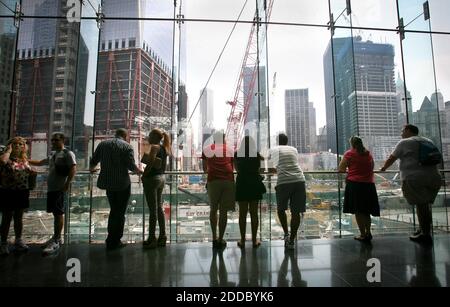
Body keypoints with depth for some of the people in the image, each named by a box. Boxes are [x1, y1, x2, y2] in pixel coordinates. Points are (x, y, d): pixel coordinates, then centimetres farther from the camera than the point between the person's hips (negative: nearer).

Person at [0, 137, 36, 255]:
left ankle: (18, 241, 27)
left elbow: (28, 172, 21)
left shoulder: (24, 160, 9)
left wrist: (32, 173, -1)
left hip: (22, 192, 5)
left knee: (19, 218, 15)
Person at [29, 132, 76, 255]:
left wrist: (67, 184, -21)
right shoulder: (52, 154, 19)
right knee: (55, 213, 14)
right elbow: (40, 163, 33)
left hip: (60, 189, -8)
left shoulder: (67, 153, -7)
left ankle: (56, 242, 0)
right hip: (51, 188, 8)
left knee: (59, 213, -5)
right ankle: (56, 238, 25)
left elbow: (73, 169, -16)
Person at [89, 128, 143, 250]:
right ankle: (114, 242, 12)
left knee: (113, 210, 19)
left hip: (108, 183, 5)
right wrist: (140, 171, 4)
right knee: (120, 213, 6)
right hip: (122, 184, -5)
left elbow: (93, 161, 10)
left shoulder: (103, 144, 6)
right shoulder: (127, 146, -8)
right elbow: (132, 166, -15)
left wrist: (92, 169, 30)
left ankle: (111, 239, 26)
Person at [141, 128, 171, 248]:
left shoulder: (154, 147, -12)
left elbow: (150, 163, -22)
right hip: (161, 178, 9)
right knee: (159, 207, 13)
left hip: (152, 179, -9)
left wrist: (144, 175, -12)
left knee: (153, 209, -3)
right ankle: (162, 236, 20)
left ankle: (152, 238, 5)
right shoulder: (163, 148, 12)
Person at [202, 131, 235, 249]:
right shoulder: (229, 149, 14)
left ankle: (214, 238, 17)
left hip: (213, 180, 0)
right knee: (223, 211, 5)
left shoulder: (207, 149, 14)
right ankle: (220, 240, 8)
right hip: (228, 180, 0)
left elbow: (204, 169, 18)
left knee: (213, 209, 16)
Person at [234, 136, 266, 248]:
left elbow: (237, 169, 7)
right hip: (254, 184, 1)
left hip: (242, 184, 0)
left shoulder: (237, 154, -1)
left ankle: (242, 240, 9)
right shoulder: (257, 154, 0)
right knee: (254, 213, 7)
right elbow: (258, 169, 7)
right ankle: (254, 240, 12)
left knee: (242, 213, 6)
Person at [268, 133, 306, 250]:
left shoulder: (274, 150, 14)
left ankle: (286, 234, 11)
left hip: (284, 182, -3)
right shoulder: (294, 149, 23)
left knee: (281, 209, 18)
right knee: (296, 212, 9)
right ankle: (292, 240, 13)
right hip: (299, 180, 3)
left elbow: (270, 169, 14)